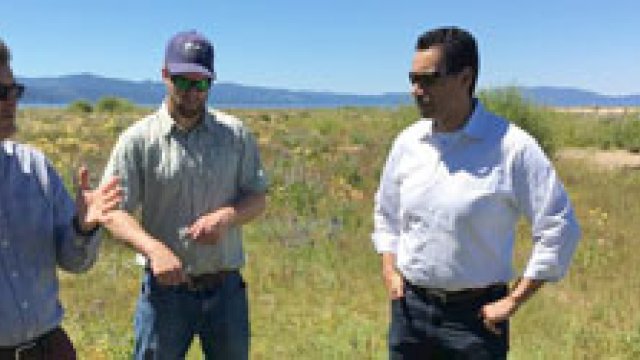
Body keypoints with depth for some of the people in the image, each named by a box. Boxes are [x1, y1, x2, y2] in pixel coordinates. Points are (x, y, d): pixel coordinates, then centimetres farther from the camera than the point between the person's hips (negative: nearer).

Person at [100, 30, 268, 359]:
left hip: (225, 287, 2)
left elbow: (257, 198, 5)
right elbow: (114, 211, -8)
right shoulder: (138, 139, -5)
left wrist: (227, 216, -17)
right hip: (166, 287, -2)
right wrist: (154, 248, -26)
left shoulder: (236, 134, 2)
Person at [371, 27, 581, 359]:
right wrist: (390, 271, 5)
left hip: (475, 315, -4)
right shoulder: (408, 142, 1)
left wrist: (513, 300, -10)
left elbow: (560, 229, -10)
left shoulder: (511, 146, -14)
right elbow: (386, 212, 17)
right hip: (410, 307, 5)